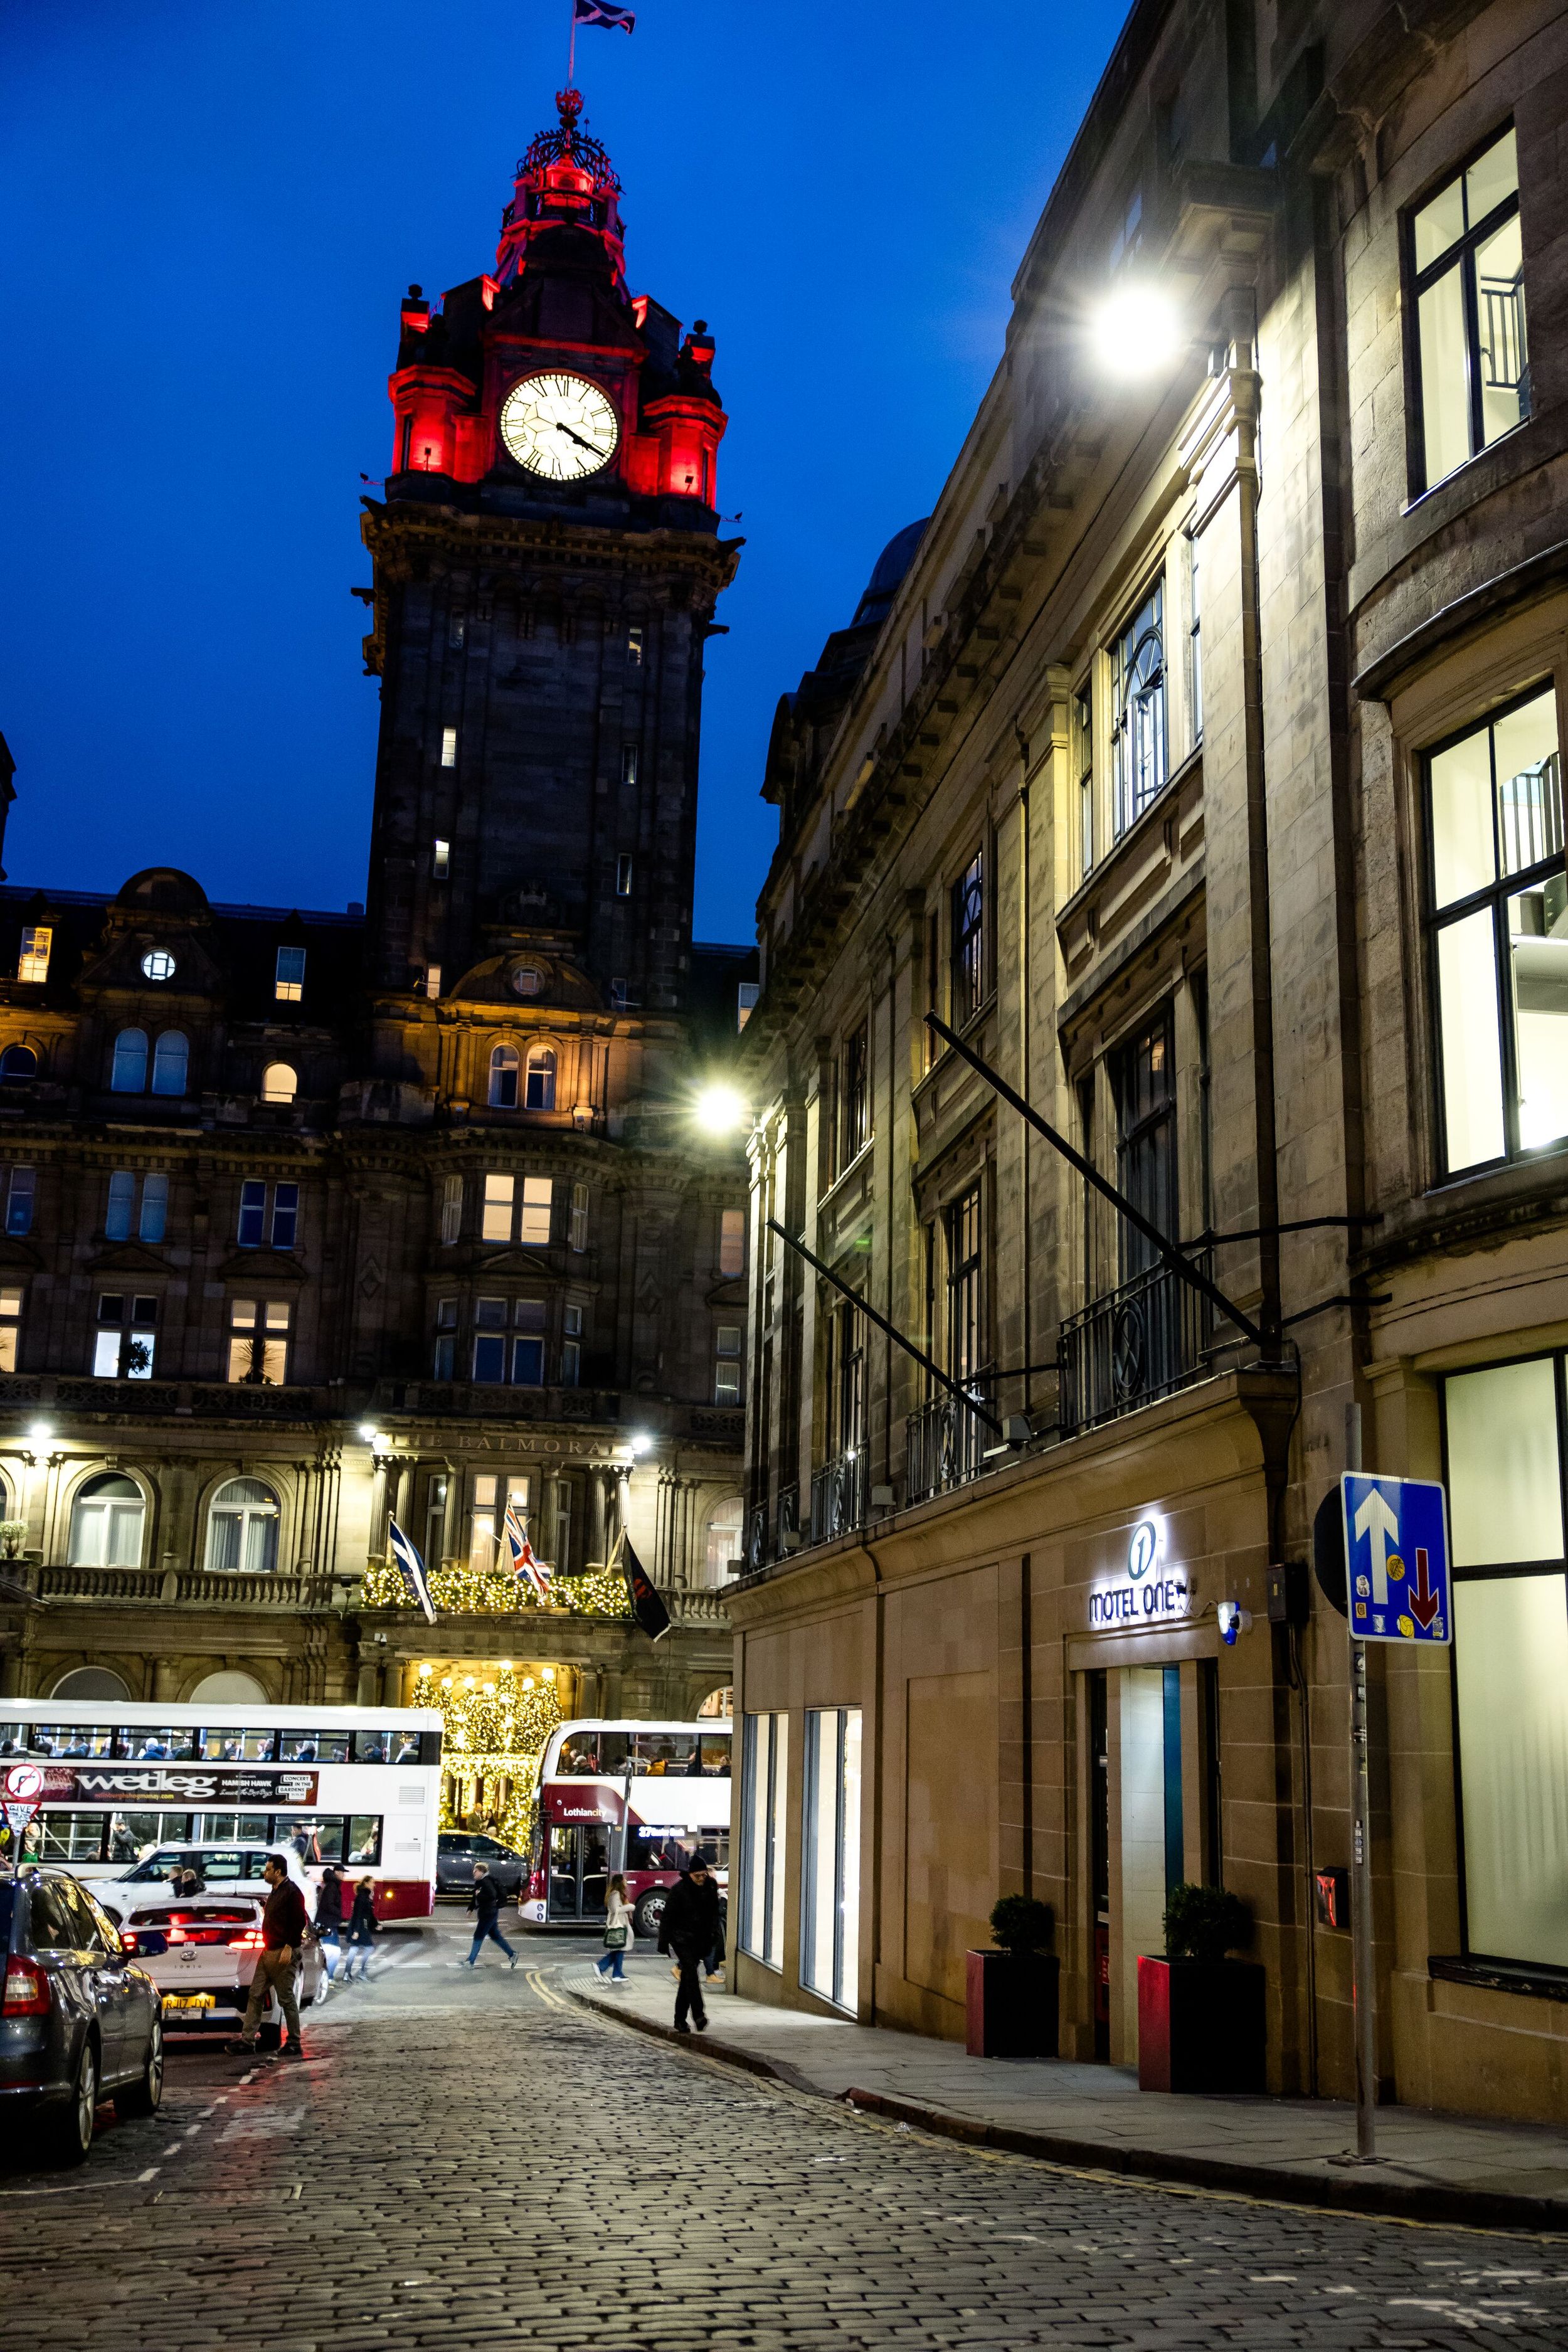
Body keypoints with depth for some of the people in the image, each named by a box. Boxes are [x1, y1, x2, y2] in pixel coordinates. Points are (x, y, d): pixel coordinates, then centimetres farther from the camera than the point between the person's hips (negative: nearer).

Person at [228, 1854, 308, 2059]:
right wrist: (267, 1946, 18)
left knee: (286, 1998, -4)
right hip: (269, 1952, 10)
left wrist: (289, 1947, -22)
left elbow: (298, 1922, -19)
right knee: (256, 1994, 6)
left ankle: (295, 2044, 4)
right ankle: (247, 2040, 8)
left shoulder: (291, 1892, -13)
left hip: (284, 1952, -10)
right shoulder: (275, 1892, 18)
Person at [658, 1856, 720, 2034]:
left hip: (699, 1940, 5)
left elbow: (714, 1913, 16)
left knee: (687, 1979, 8)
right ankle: (698, 2016, -27)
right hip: (681, 1938, -5)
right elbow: (668, 1916, -7)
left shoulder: (710, 1889, 5)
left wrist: (713, 1933, 5)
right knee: (691, 1973, -20)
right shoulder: (679, 1890, -10)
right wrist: (663, 1941, -7)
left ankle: (680, 2020, 13)